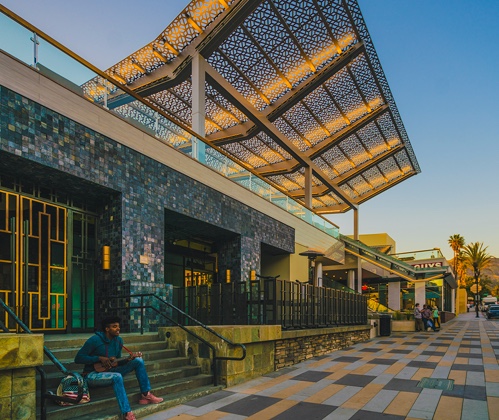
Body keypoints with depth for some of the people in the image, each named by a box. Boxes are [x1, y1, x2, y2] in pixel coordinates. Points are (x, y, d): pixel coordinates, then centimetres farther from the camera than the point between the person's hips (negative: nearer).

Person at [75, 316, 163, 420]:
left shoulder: (118, 340, 3)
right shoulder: (95, 340, -17)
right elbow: (78, 358, -16)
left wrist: (128, 359, -11)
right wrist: (100, 358, -23)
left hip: (110, 371, 7)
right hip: (93, 374, -7)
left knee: (138, 361, -5)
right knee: (117, 377, -38)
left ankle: (146, 395, -4)